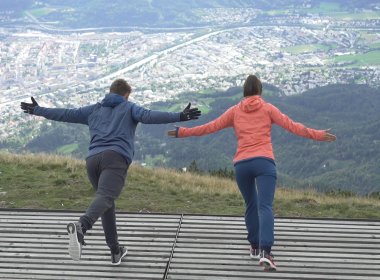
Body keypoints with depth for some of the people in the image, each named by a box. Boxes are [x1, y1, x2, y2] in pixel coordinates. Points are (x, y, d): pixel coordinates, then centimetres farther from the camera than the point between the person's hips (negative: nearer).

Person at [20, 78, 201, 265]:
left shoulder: (94, 110, 28)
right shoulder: (129, 108, 18)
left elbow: (65, 114, 31)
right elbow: (148, 116, -1)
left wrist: (37, 110, 44)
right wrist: (179, 117, -9)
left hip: (93, 159, 5)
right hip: (116, 158, -5)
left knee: (106, 201, 17)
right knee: (105, 197, -22)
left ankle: (116, 252, 20)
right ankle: (80, 227, -51)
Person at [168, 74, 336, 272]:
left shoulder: (235, 111, 16)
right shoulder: (267, 108, 12)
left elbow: (210, 127, 16)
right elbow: (291, 125, 7)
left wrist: (183, 132, 26)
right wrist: (317, 135, 13)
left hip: (241, 164, 3)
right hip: (264, 162, -2)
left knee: (251, 205, 22)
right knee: (265, 207, -13)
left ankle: (255, 247, 30)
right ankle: (265, 252, -30)